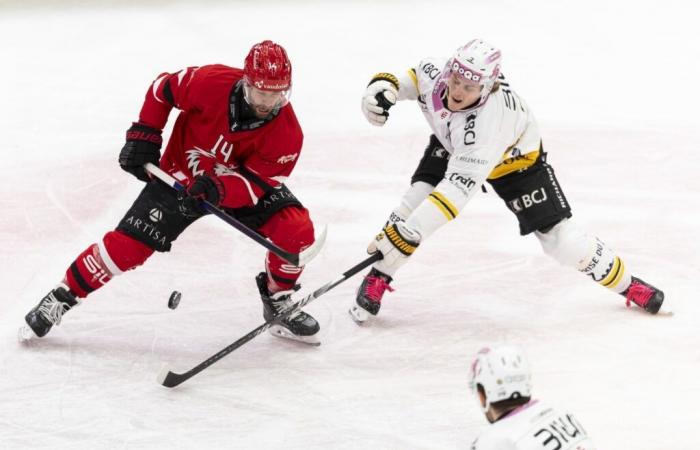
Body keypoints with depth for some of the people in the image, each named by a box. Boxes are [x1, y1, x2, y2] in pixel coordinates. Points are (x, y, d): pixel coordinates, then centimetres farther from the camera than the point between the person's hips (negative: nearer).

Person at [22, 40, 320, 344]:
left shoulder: (287, 132, -27)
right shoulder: (211, 83, -30)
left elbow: (255, 184, -27)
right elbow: (163, 89, -10)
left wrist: (219, 189, -46)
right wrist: (143, 137, -13)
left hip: (240, 182, 1)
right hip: (182, 175, -1)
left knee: (296, 228, -21)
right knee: (128, 244, -11)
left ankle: (278, 302, 4)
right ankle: (63, 296, 8)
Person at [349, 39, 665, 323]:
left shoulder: (490, 121, -47)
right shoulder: (433, 73, -32)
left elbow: (458, 188, -52)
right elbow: (400, 82, -7)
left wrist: (410, 232, -58)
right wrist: (381, 90, -31)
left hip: (514, 158, -4)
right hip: (452, 144, 4)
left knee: (559, 238, -6)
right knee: (417, 198, -20)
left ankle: (623, 281, 16)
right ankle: (376, 280, -4)